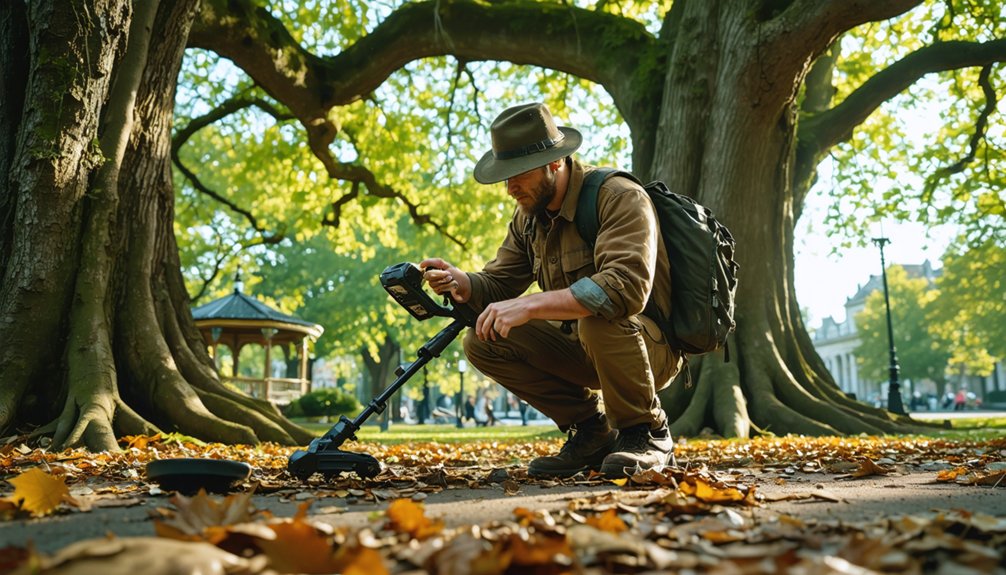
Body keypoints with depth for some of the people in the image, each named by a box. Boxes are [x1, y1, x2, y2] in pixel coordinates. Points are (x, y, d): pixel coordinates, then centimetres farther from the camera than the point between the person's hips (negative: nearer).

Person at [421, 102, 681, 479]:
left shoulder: (621, 198, -21)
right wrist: (459, 282, -19)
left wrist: (531, 305, -40)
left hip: (649, 345, -7)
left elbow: (626, 286, -37)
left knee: (599, 316, -39)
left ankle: (646, 434, -12)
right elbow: (498, 283, 5)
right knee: (481, 342, -9)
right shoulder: (529, 215, 4)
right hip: (581, 348, 7)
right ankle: (592, 431, 1)